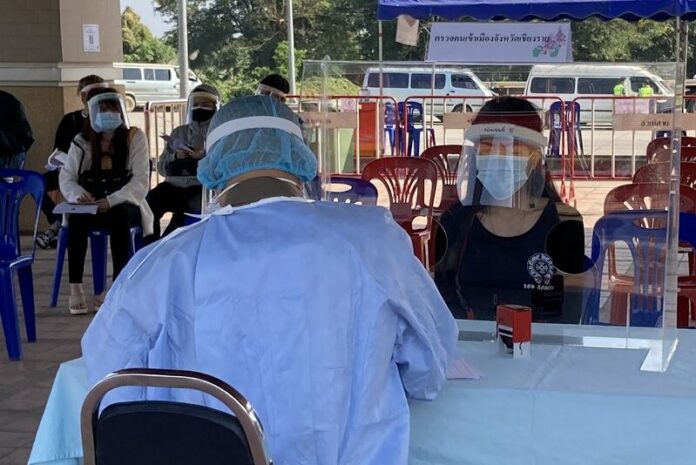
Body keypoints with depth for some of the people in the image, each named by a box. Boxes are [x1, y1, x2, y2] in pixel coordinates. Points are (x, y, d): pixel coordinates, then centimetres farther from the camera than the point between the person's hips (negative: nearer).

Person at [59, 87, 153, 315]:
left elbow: (141, 181, -9)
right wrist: (77, 194, -23)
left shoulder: (135, 137, 0)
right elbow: (66, 177, 2)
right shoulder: (81, 141, 8)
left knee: (119, 216, -36)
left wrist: (113, 200, -27)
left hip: (125, 205, -2)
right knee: (75, 216, -32)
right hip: (90, 207, 2)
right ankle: (75, 287, -32)